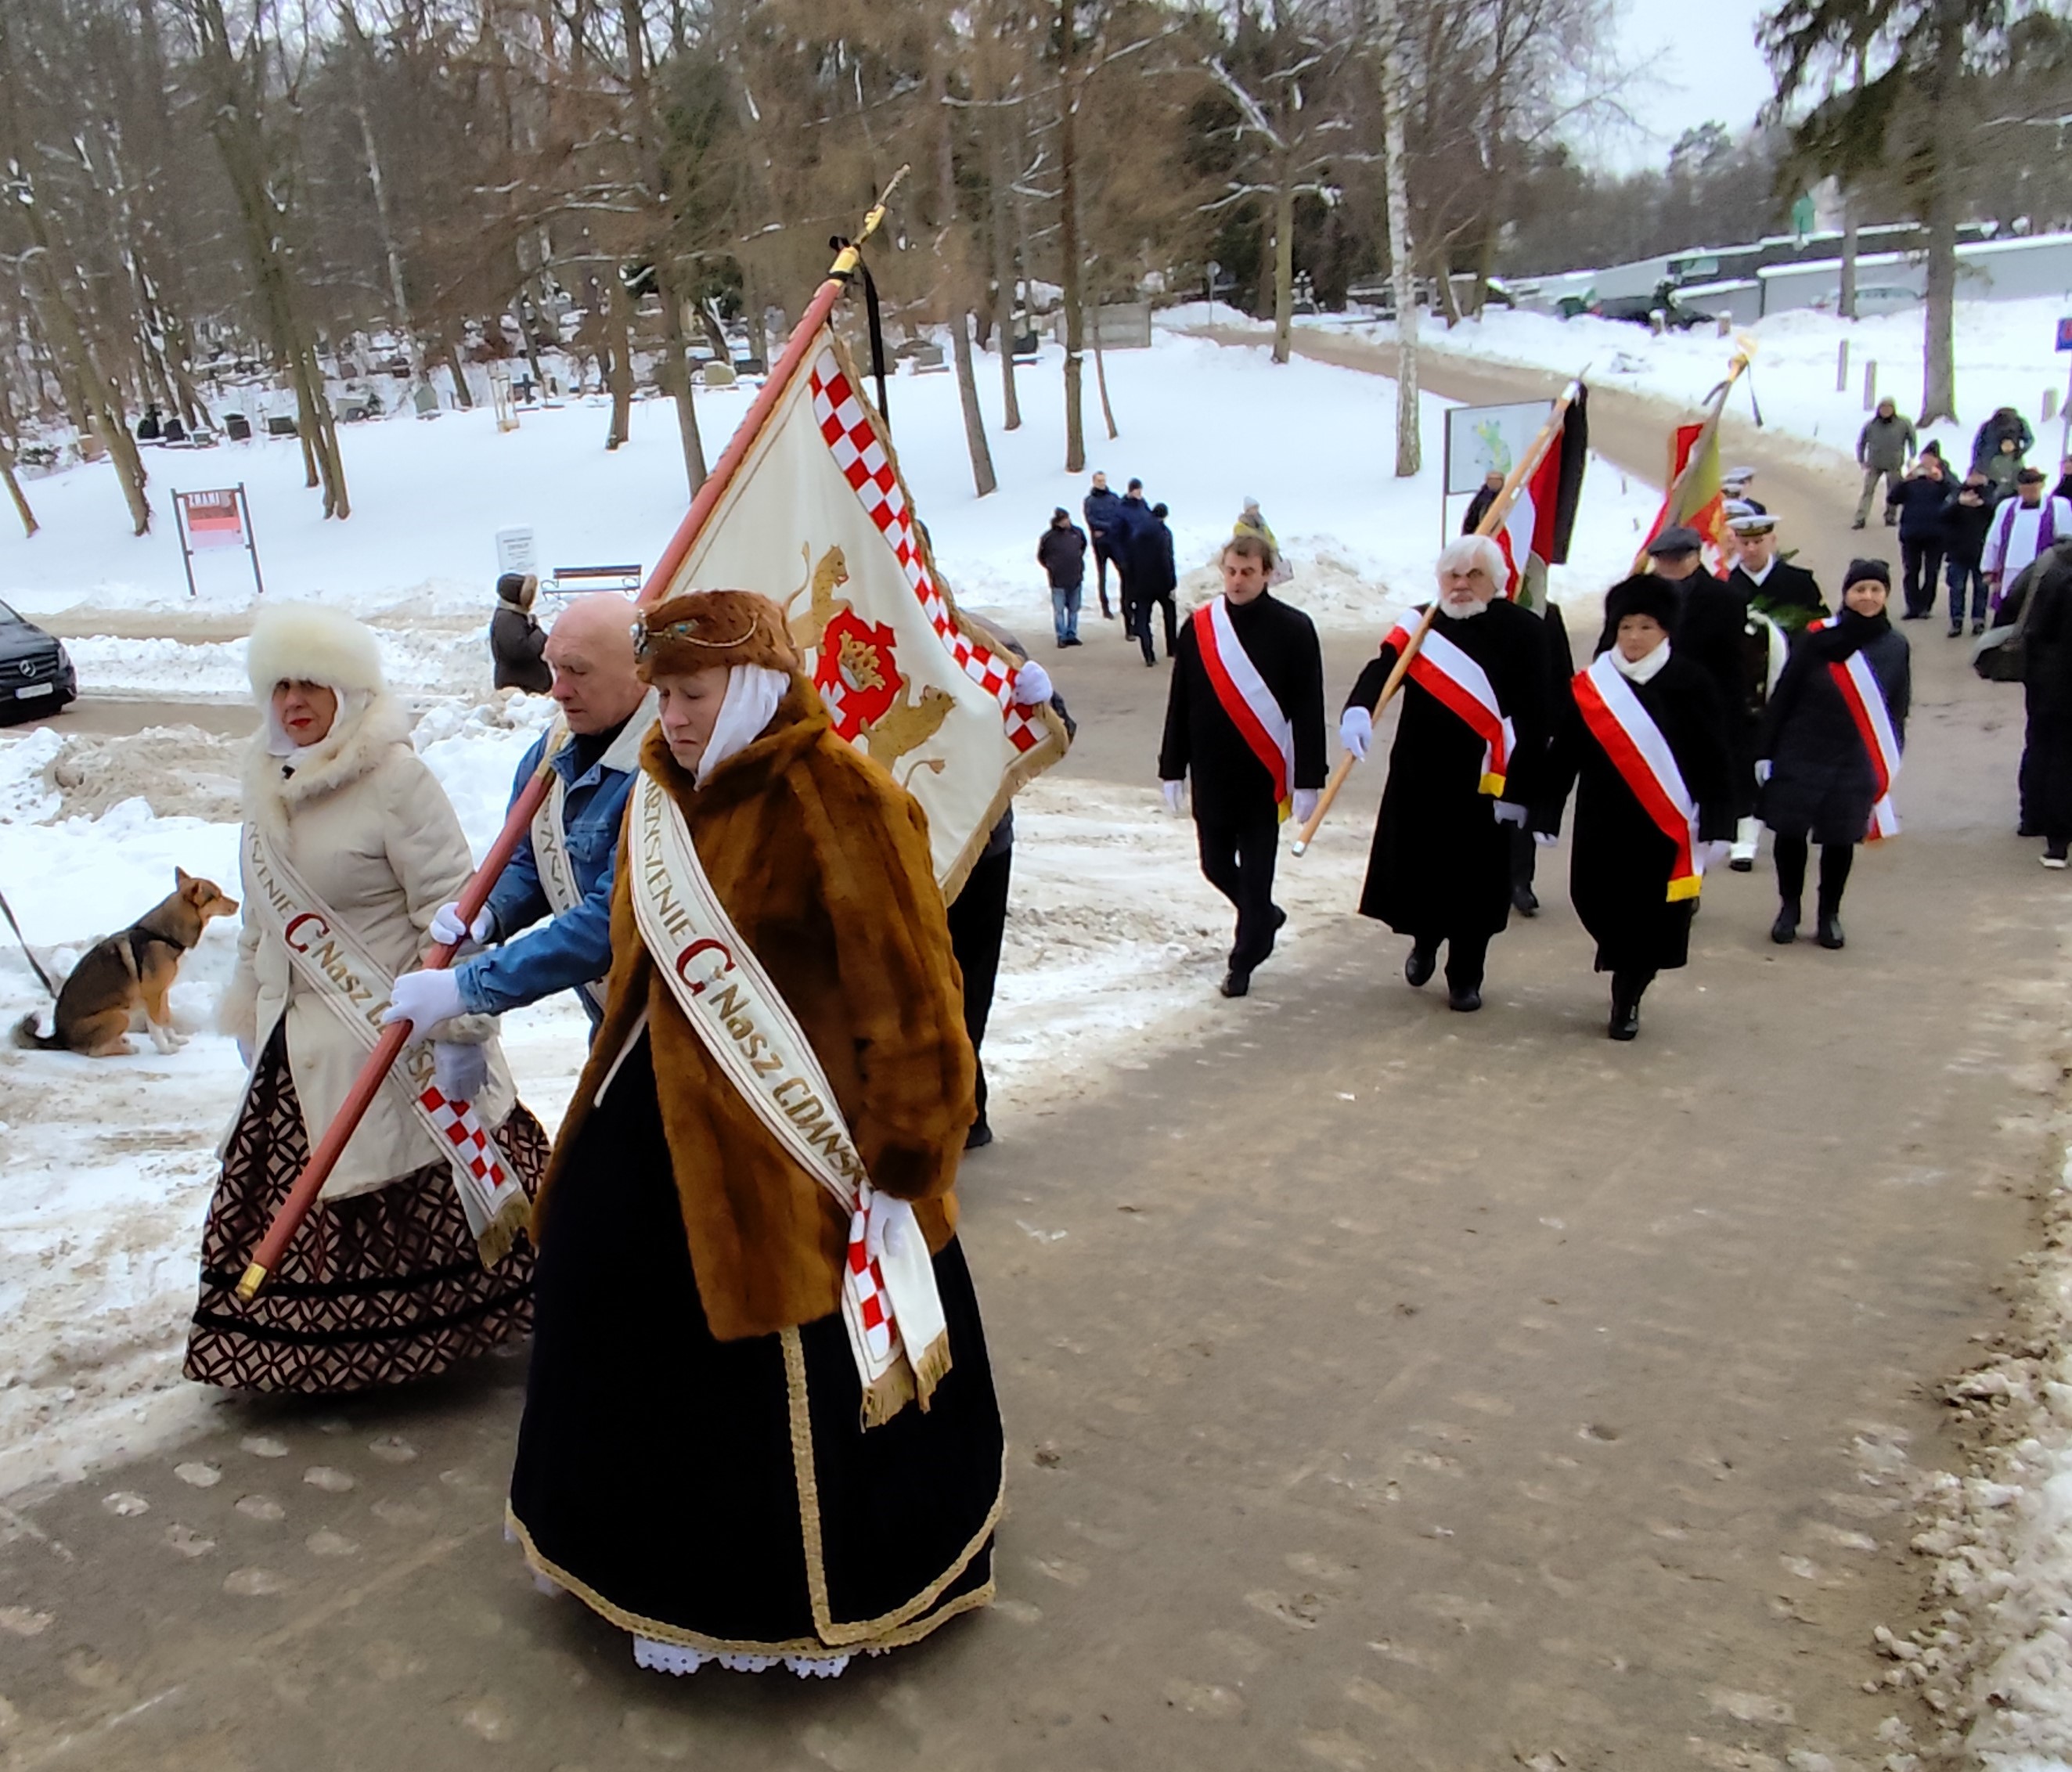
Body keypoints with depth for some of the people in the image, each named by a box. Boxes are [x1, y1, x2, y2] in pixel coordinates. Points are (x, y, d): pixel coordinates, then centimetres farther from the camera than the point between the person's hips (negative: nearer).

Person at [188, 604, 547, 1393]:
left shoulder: (395, 778, -15)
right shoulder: (268, 784, 10)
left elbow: (452, 908, -18)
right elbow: (260, 919, 20)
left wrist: (461, 1025, -20)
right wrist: (249, 1014, 22)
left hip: (394, 1038, -7)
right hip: (300, 1043, 7)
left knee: (419, 1199, 0)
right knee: (302, 1201, 11)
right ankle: (312, 1347, 26)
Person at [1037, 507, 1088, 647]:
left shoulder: (1077, 532, -1)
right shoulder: (1048, 537, -12)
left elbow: (1084, 545, 20)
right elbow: (1040, 557, 2)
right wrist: (1050, 568, 4)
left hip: (1076, 578, 4)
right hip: (1058, 581, -4)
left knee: (1074, 609, 11)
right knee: (1059, 610, 2)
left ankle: (1072, 635, 21)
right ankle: (1062, 637, 10)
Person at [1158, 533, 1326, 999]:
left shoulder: (1293, 629, -6)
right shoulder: (1199, 627, 1)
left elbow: (1308, 710, -6)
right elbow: (1179, 703, 5)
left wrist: (1308, 779, -9)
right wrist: (1172, 768, 5)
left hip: (1264, 776, -3)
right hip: (1211, 776, 3)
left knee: (1255, 873, 2)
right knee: (1216, 865, 12)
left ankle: (1244, 961, 17)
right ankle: (1264, 917, 40)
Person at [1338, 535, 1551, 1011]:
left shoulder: (1523, 631, -5)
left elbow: (1534, 718, -8)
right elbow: (1382, 668, -11)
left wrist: (1516, 788, -12)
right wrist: (1357, 709, -34)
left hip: (1483, 783, -2)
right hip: (1418, 776, 3)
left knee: (1474, 881, 5)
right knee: (1415, 868, 9)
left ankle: (1465, 976, 24)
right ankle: (1425, 942, 40)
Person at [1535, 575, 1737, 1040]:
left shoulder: (1691, 685, -5)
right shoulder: (1588, 686, -2)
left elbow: (1713, 760, -3)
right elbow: (1563, 755, 1)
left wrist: (1714, 824, -6)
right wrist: (1546, 815, 1)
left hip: (1664, 827, -1)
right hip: (1601, 824, 1)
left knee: (1654, 915, 4)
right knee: (1595, 902, 4)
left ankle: (1627, 1001, 23)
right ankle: (1627, 986, 32)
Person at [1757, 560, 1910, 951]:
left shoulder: (1895, 646, 1)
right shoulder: (1818, 637, -7)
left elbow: (1897, 712, 7)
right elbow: (1783, 696, -4)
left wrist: (1887, 768, 5)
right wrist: (1766, 752, -3)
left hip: (1856, 763, 1)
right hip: (1800, 755, -1)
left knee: (1841, 839, 8)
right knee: (1790, 831, 4)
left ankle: (1829, 915, 25)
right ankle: (1789, 908, 24)